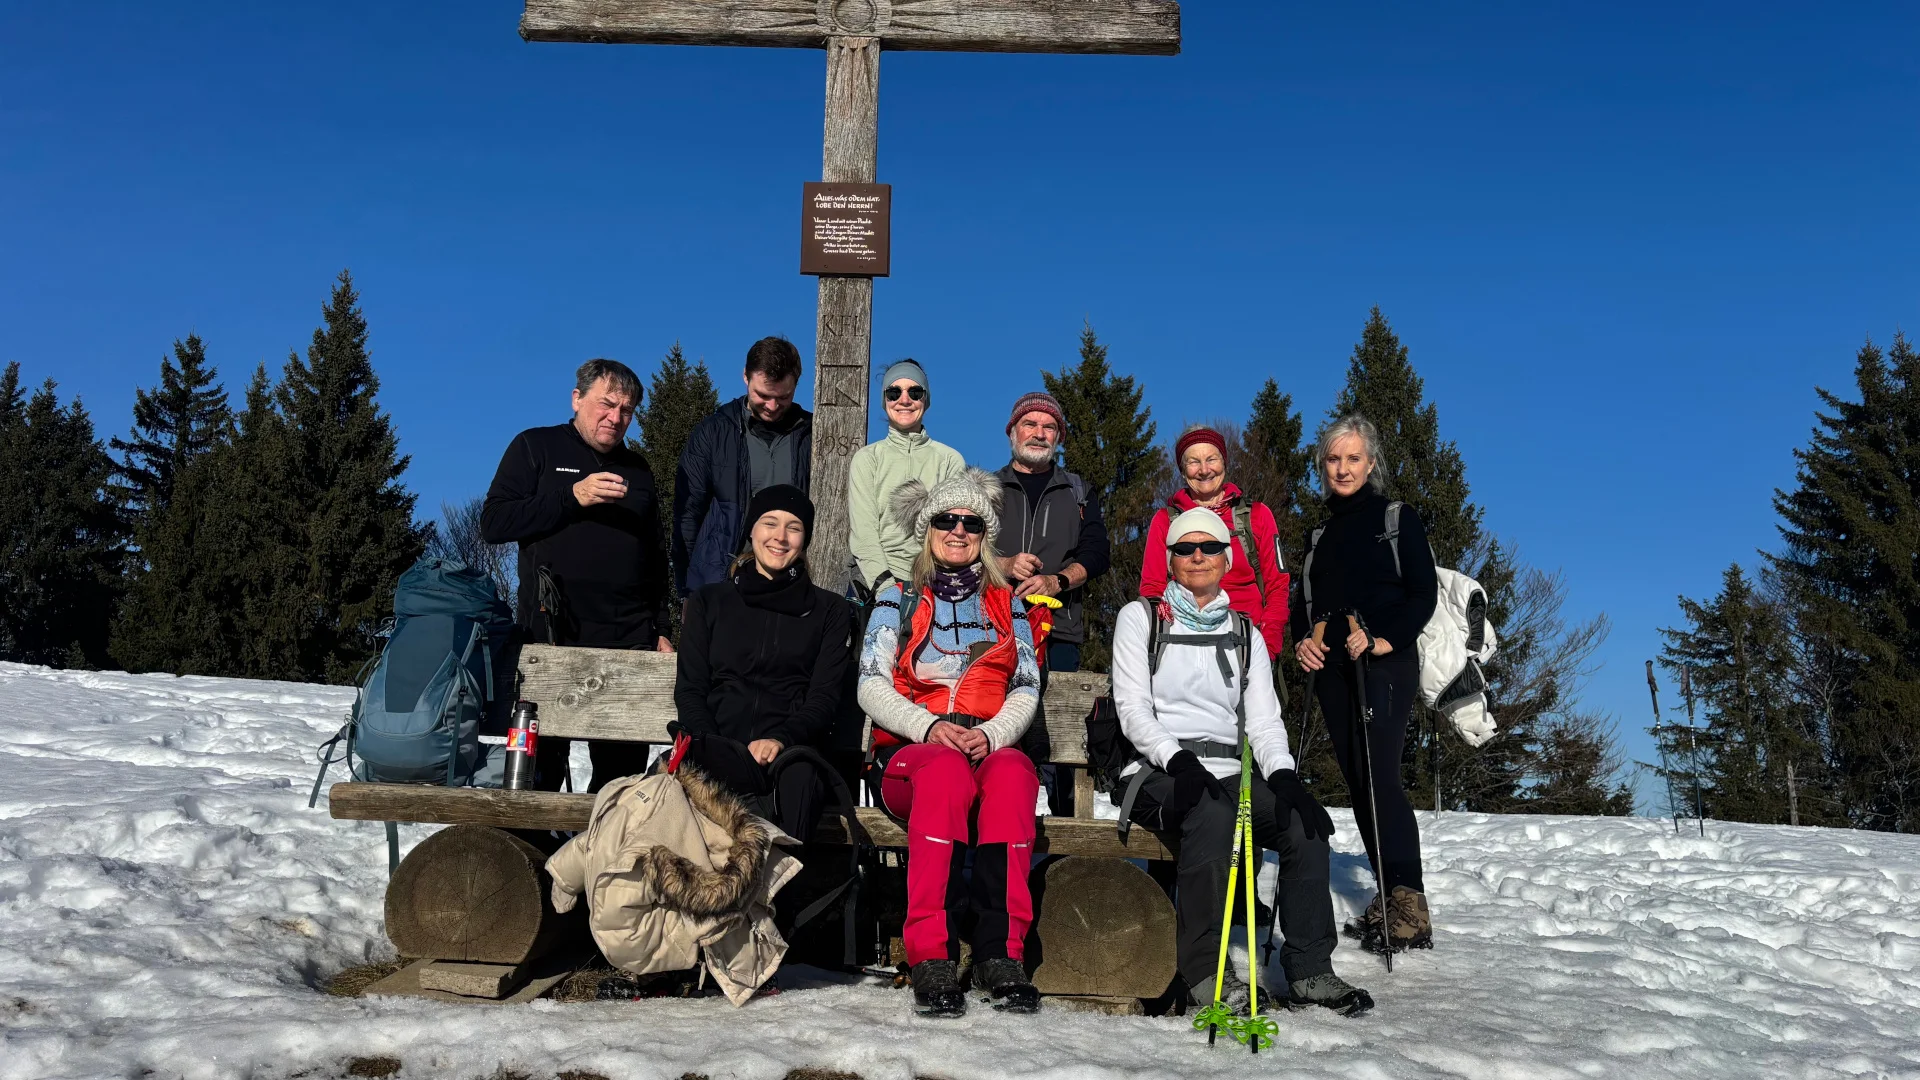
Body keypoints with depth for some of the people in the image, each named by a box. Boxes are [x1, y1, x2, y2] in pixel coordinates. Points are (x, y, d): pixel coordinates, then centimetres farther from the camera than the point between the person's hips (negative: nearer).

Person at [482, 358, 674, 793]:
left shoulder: (638, 470, 20)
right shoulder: (536, 448, 8)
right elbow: (493, 522, -4)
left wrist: (660, 629, 15)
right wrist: (572, 497, -12)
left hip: (629, 641, 4)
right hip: (550, 635, -4)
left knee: (626, 766, 3)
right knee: (542, 761, -4)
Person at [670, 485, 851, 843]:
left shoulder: (829, 611, 19)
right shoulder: (709, 601, 22)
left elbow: (825, 699, 7)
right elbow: (689, 690, 12)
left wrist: (781, 739, -14)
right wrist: (711, 747, -9)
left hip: (791, 750, 0)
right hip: (718, 752, 1)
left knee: (800, 773, -40)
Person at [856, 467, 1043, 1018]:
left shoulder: (1006, 605, 20)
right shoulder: (899, 600, 16)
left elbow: (1026, 690, 10)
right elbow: (871, 687, 4)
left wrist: (990, 735, -12)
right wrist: (929, 726, -15)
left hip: (991, 750, 1)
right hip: (910, 753, -1)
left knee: (1013, 770, -36)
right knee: (946, 768, -38)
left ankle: (1000, 951, -38)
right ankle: (931, 955, -40)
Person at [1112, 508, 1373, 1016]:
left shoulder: (1245, 634, 18)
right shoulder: (1141, 618, 7)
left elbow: (1263, 718, 9)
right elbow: (1132, 708, -3)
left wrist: (1283, 774, -12)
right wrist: (1178, 760, -21)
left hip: (1229, 775, 4)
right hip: (1158, 776, -4)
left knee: (1307, 818, -22)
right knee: (1213, 816, -35)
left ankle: (1310, 969, -15)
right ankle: (1206, 969, -27)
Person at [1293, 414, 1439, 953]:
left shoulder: (1398, 518, 4)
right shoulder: (1319, 532, 18)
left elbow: (1424, 591, -2)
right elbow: (1303, 600, 22)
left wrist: (1387, 639, -16)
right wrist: (1303, 640, 2)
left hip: (1386, 664, -5)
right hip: (1332, 667, 6)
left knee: (1380, 777, -17)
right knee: (1357, 781, 4)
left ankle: (1409, 903, -15)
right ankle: (1388, 896, 11)